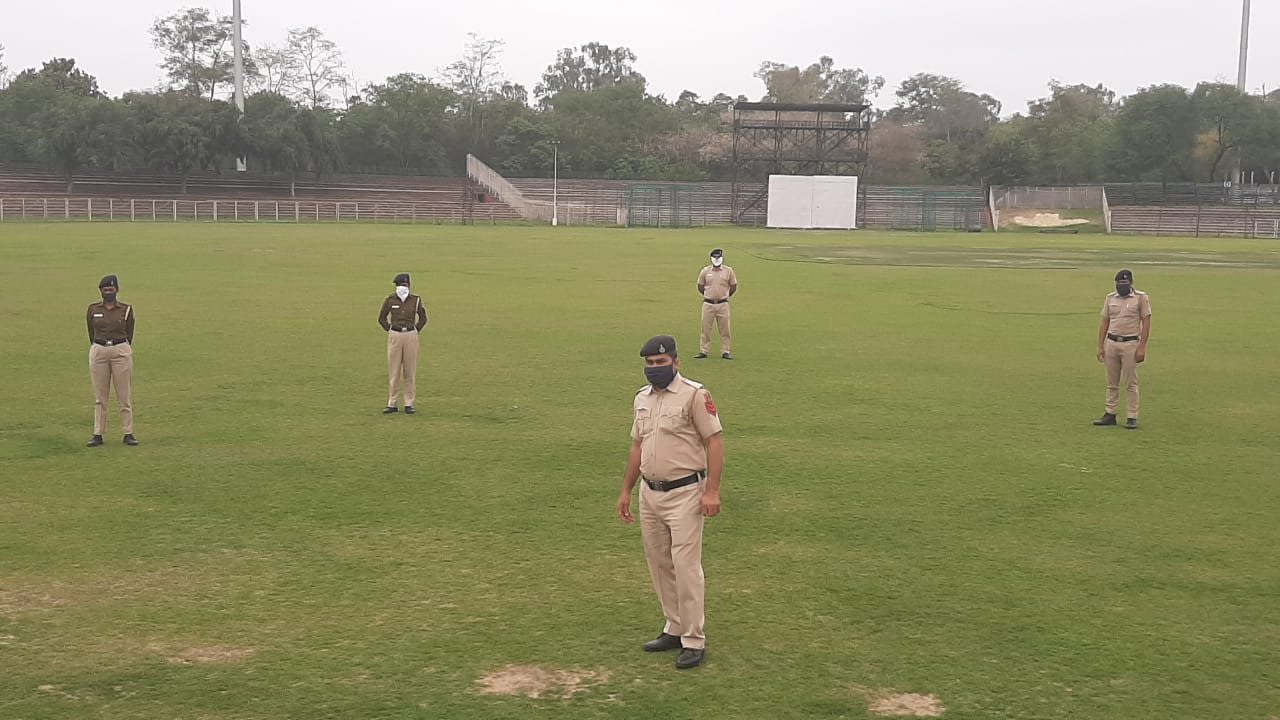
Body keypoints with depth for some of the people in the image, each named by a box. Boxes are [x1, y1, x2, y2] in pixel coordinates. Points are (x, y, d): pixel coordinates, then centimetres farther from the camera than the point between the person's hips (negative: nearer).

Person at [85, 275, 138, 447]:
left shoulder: (126, 309, 3)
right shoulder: (92, 309, 7)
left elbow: (129, 335, 8)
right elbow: (91, 334, 13)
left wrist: (124, 350, 11)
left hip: (121, 351, -1)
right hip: (98, 352, 1)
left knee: (125, 395, 0)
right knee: (99, 396, 4)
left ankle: (128, 434, 4)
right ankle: (98, 434, 7)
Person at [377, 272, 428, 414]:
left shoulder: (416, 300, 1)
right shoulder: (390, 300, 0)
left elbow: (423, 318, 13)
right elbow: (381, 318, 11)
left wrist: (415, 331, 5)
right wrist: (390, 331, 5)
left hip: (410, 336, 0)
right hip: (394, 336, 0)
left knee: (410, 371, 3)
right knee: (394, 371, 2)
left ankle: (409, 404, 8)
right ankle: (392, 404, 7)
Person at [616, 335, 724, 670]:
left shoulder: (694, 395, -11)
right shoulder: (642, 398, 12)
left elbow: (714, 443, -12)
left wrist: (712, 491, -19)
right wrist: (625, 491, 18)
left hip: (685, 494, -7)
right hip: (649, 494, 7)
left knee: (685, 565, -8)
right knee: (659, 565, 12)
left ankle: (694, 641, -2)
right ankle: (675, 629, 25)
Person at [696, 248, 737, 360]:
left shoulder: (728, 271, 2)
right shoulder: (705, 271, 3)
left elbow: (733, 287, 9)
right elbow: (700, 287, 12)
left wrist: (725, 296, 7)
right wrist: (709, 296, 9)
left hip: (723, 304, -1)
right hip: (708, 304, 1)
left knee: (724, 329, 2)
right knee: (706, 328, 3)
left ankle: (725, 351, 9)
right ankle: (703, 351, 9)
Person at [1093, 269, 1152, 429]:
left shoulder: (1141, 297, -3)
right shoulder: (1110, 298, 9)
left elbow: (1146, 323, -5)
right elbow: (1104, 323, 11)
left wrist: (1142, 347, -12)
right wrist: (1100, 346, 5)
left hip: (1130, 344, -4)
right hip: (1111, 343, 4)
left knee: (1131, 384, -2)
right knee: (1112, 383, 9)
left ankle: (1132, 417, 3)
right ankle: (1110, 414, 15)